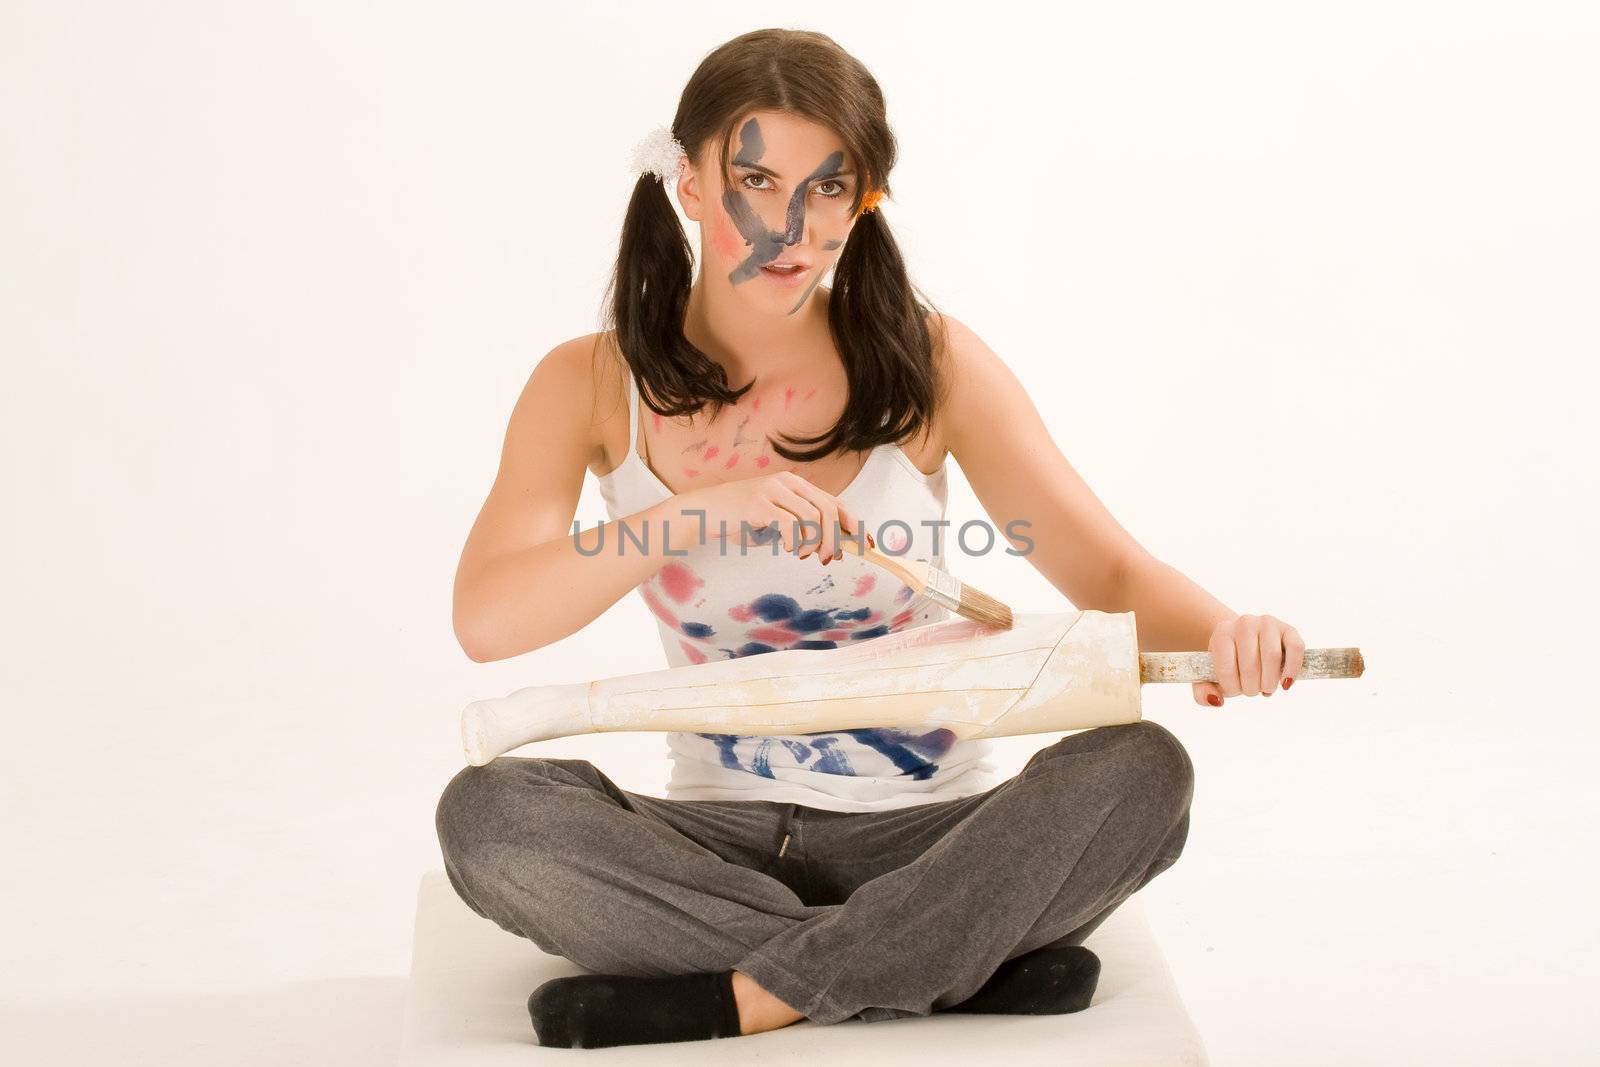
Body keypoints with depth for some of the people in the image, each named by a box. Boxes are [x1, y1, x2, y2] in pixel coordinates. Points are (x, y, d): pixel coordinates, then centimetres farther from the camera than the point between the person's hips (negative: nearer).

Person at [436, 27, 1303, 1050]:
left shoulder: (931, 364, -3)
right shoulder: (593, 385, -2)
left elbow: (1113, 572, -6)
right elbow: (486, 619, -16)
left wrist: (1221, 630, -29)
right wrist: (700, 513, -30)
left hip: (929, 836, 0)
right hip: (722, 839, 1)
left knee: (1139, 772, -28)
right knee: (485, 814, -28)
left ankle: (736, 999, -23)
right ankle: (968, 966, -22)